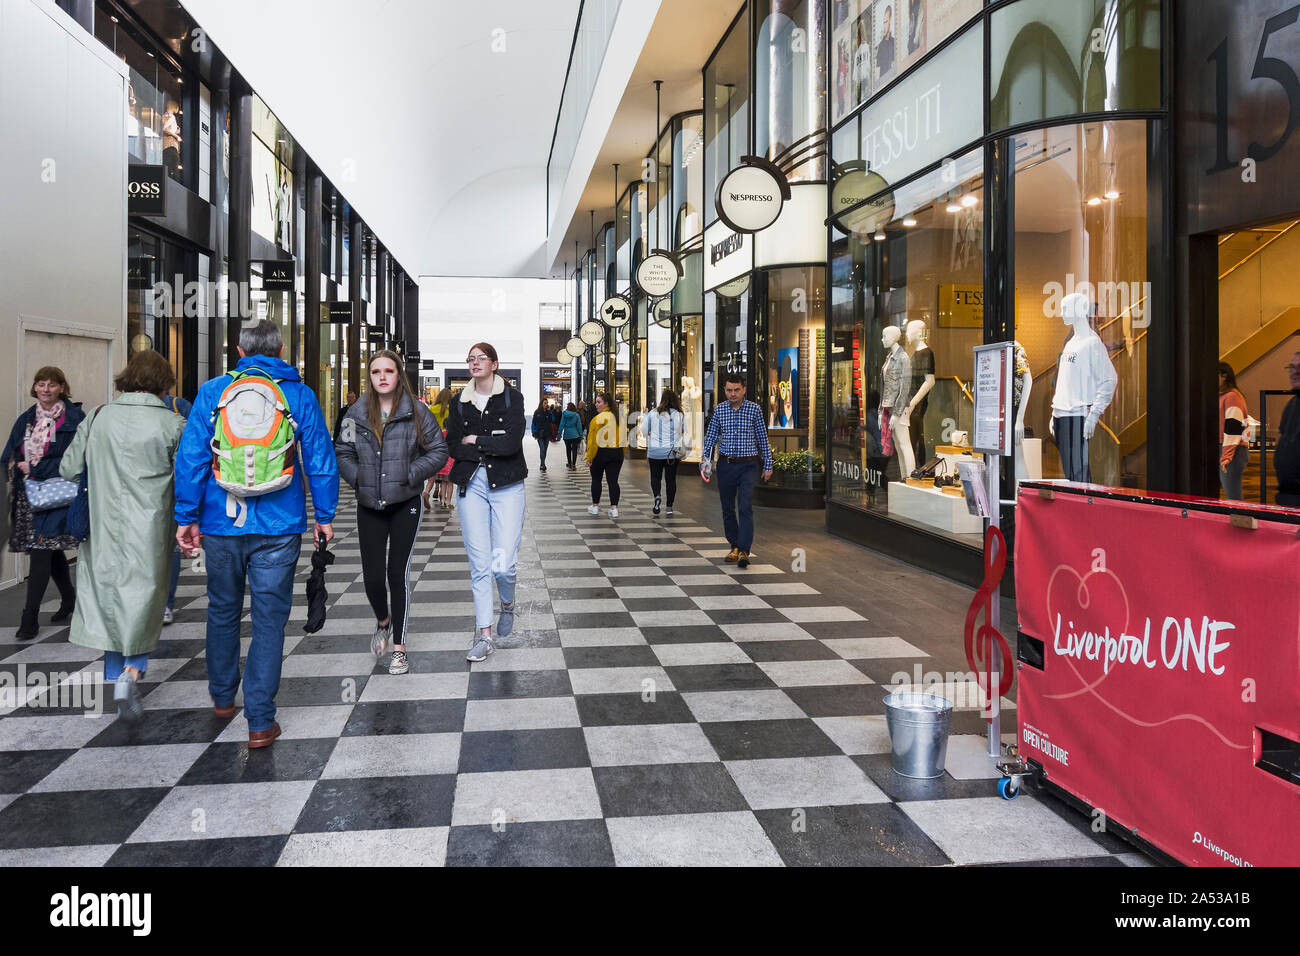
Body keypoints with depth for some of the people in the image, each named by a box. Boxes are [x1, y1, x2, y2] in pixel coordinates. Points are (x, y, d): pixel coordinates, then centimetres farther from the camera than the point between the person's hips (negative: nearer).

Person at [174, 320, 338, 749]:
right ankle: (260, 721, 2)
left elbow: (190, 456, -1)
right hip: (279, 526, -1)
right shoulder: (301, 395, 0)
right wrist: (324, 515, 8)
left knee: (222, 611, 19)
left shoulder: (212, 391, 2)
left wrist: (187, 516, 5)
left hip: (221, 522, 2)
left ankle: (222, 697, 37)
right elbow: (320, 458, 0)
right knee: (269, 618, 3)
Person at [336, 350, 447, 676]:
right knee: (372, 575, 0)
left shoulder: (416, 411, -3)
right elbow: (342, 451, 11)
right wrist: (357, 478, -5)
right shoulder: (357, 413, 4)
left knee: (398, 572, -3)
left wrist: (410, 475, -12)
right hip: (369, 506, 2)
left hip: (405, 505, -2)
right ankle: (383, 622, 33)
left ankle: (399, 647, 8)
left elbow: (438, 451, -2)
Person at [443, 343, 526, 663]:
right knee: (479, 564, 1)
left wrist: (475, 440, -4)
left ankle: (508, 605, 25)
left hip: (506, 484, -2)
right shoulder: (461, 402, 11)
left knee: (502, 563, -8)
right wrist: (491, 444, -9)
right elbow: (452, 446, 2)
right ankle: (484, 635, 8)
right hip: (471, 485, 3)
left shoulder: (512, 397, 1)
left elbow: (512, 443, -12)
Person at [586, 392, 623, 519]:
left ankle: (595, 506, 19)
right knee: (613, 481, 4)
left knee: (596, 479, 12)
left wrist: (589, 458, -8)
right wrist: (621, 455, 16)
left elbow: (593, 439, -13)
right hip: (617, 453, 5)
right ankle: (614, 508, -1)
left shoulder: (598, 419, -13)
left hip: (600, 454, -5)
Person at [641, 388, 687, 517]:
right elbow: (684, 433, 0)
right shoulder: (680, 415, -4)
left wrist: (645, 415, 14)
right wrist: (682, 449, 15)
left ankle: (657, 495, -17)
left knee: (655, 477, 12)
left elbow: (644, 431, 3)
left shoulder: (652, 414, -5)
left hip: (655, 452, -1)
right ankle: (669, 508, 8)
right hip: (673, 452, 1)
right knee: (671, 479, 9)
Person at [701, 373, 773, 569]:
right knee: (728, 509, 10)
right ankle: (734, 546, 24)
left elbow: (763, 439, 4)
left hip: (747, 466, -3)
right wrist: (705, 458, -6)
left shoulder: (754, 409, 0)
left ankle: (744, 551, -17)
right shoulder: (719, 410, 5)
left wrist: (767, 465, 4)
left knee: (745, 508, -13)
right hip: (725, 465, 3)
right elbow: (711, 436, 8)